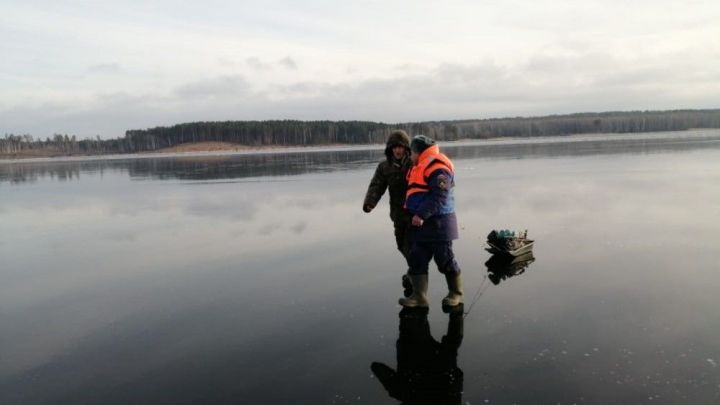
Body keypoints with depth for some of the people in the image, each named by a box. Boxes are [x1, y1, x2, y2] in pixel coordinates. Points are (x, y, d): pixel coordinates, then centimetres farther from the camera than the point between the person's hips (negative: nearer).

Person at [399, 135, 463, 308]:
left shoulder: (437, 166, -15)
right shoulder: (420, 167, 19)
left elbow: (438, 196, -24)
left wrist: (421, 214, -27)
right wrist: (411, 213, 18)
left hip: (438, 223, -10)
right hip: (420, 223, 10)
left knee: (445, 260, 1)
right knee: (417, 260, 6)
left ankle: (456, 293, 18)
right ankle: (419, 296, 10)